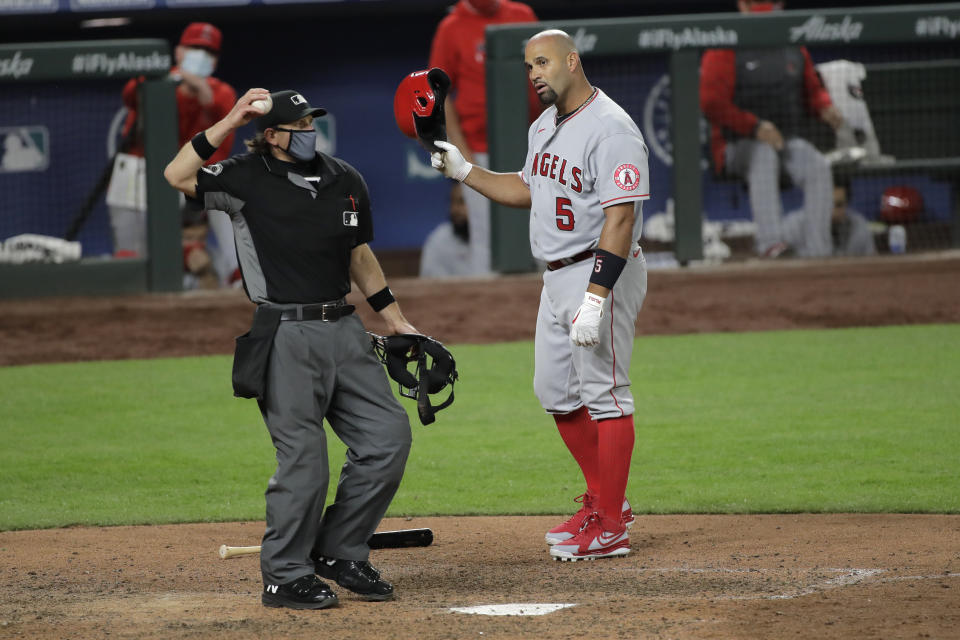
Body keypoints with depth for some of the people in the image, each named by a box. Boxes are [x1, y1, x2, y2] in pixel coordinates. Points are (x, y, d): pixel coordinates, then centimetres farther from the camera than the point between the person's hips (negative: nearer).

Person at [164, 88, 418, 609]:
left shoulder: (345, 181, 13)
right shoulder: (248, 180, -3)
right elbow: (176, 177, -17)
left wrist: (396, 321, 22)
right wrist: (229, 123, -17)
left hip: (343, 330, 6)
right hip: (285, 337, -6)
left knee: (388, 436, 2)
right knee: (303, 457, -8)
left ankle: (338, 552, 16)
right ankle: (285, 576, 5)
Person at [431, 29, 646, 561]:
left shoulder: (610, 130, -18)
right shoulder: (544, 128, 12)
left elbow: (620, 219, -25)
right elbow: (528, 190, 29)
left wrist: (595, 300, -31)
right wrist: (464, 172, 16)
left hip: (603, 273, -10)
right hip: (557, 278, 10)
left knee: (605, 395, -7)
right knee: (556, 392, 14)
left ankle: (610, 527, -4)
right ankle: (602, 502, 27)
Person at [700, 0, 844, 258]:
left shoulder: (793, 47, 14)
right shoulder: (725, 49, -5)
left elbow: (812, 89, 22)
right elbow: (711, 103, -14)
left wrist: (825, 107, -3)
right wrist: (755, 127, -24)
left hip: (787, 142, 5)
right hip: (736, 145, -5)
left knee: (818, 165, -25)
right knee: (763, 154, -38)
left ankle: (815, 250, -31)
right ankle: (771, 242, -49)